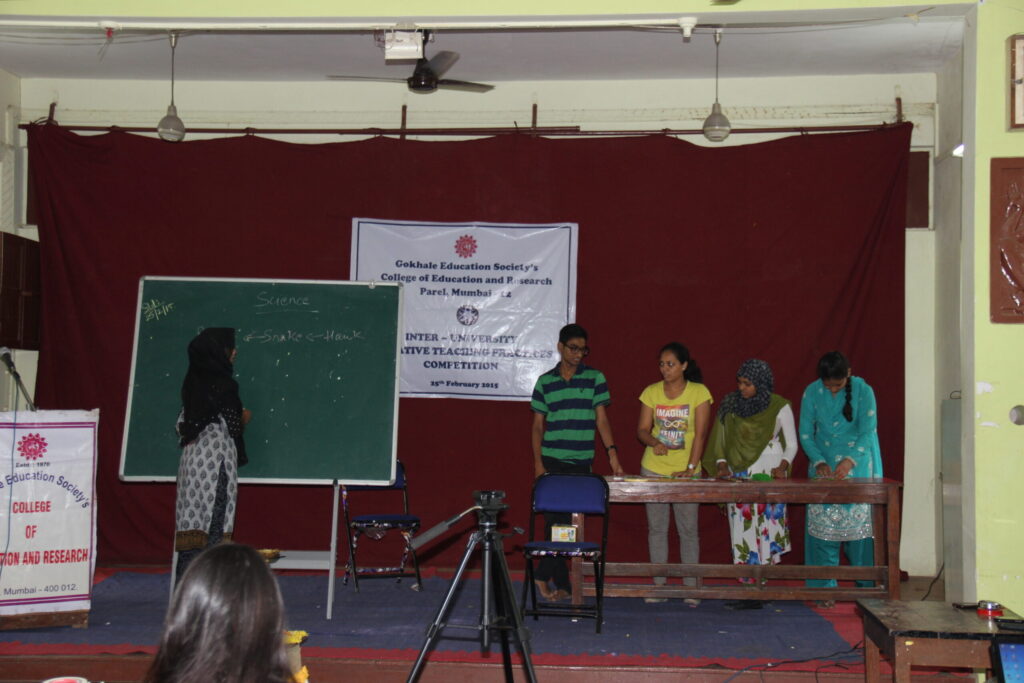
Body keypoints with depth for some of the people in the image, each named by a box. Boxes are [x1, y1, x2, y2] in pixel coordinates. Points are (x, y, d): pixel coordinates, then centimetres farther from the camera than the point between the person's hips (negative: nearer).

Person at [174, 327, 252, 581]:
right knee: (212, 527, -5)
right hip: (216, 458, -7)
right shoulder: (224, 384, -10)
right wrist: (244, 419, 10)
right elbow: (232, 427, -10)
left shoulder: (192, 383, 13)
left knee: (192, 524, 8)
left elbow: (182, 425, 15)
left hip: (191, 458, 7)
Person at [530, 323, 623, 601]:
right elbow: (538, 425, 8)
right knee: (555, 520, -3)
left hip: (582, 463, 1)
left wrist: (612, 452, -10)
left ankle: (544, 575, 13)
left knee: (573, 521, 2)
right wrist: (538, 463, -1)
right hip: (552, 461, -1)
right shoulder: (545, 382, 5)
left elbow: (601, 418, 2)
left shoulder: (595, 378, 5)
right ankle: (562, 583, 5)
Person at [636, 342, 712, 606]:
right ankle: (658, 586, 13)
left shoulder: (699, 393, -4)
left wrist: (690, 468, -16)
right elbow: (642, 429, 2)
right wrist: (654, 442, -20)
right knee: (656, 528, 5)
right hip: (653, 470, 2)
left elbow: (700, 433, -8)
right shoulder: (651, 392, 3)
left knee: (688, 529, -1)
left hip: (686, 472, -2)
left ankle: (691, 587, 8)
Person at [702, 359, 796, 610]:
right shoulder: (730, 405, 9)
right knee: (742, 531, -1)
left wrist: (783, 466, -11)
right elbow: (720, 439, 13)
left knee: (764, 530, -10)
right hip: (738, 477, 4)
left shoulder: (779, 407, 0)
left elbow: (791, 443, 6)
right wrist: (722, 463, -3)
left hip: (768, 477, -3)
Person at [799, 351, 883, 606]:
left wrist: (850, 460, -27)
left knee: (860, 522, -5)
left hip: (857, 466, -1)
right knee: (823, 524, -4)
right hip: (824, 465, 2)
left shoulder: (863, 391, -9)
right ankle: (825, 589, -1)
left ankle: (867, 586, 4)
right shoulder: (812, 393, -4)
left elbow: (868, 432, -13)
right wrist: (819, 462, -16)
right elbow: (806, 433, -1)